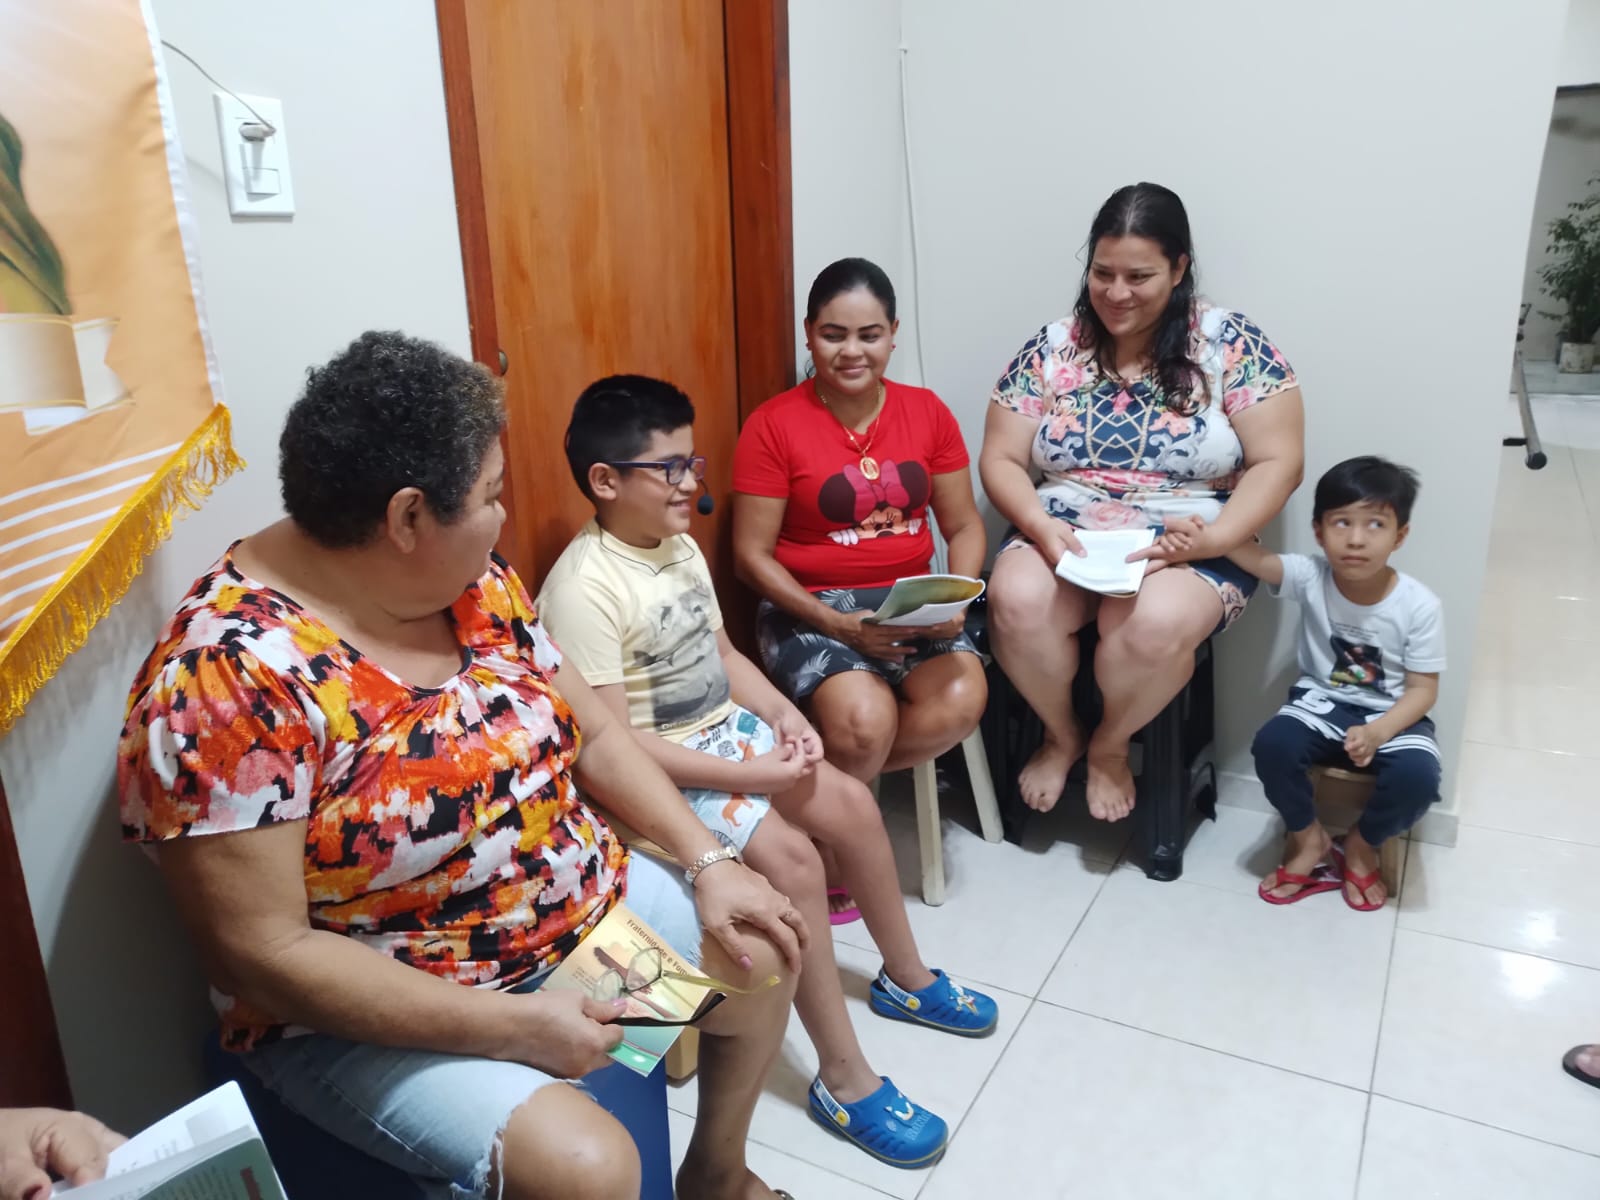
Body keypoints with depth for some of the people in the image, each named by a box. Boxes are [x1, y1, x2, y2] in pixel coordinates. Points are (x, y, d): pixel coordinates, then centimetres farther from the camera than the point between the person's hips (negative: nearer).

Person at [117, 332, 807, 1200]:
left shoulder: (475, 584, -5)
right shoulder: (229, 677, -27)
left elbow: (592, 734, 3)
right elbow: (261, 956, -26)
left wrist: (708, 862, -7)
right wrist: (512, 1025, -26)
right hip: (374, 1012, -7)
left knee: (764, 951, 12)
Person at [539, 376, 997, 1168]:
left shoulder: (680, 546, 4)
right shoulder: (584, 589, -23)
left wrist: (784, 714, -4)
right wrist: (748, 774, -24)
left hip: (728, 728, 9)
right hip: (658, 768, -9)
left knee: (853, 804, 3)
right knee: (791, 856, -23)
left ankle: (905, 976, 27)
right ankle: (844, 1079, -7)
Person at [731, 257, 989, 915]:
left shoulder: (928, 412, 6)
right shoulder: (772, 426, -6)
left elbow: (963, 526, 10)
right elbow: (752, 555, -6)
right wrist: (837, 625, -18)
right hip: (809, 608, -4)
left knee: (961, 700, -25)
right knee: (864, 719, -30)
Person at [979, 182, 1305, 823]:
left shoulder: (1231, 344, -3)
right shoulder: (1051, 348, 3)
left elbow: (1277, 463, -5)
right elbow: (1001, 459, 3)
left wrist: (1209, 539, -20)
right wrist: (1038, 523, -17)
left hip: (1191, 548, -2)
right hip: (1064, 537, 2)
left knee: (1154, 621, -34)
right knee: (1017, 600, -30)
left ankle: (1111, 744, 0)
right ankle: (1060, 735, 2)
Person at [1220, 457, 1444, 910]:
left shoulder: (1420, 606, -15)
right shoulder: (1310, 578, -14)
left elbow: (1423, 689, -10)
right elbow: (1248, 553, -29)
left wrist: (1376, 733, -28)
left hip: (1391, 714, -1)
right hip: (1321, 702, 1)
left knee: (1417, 775, -29)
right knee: (1272, 745, -27)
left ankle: (1360, 846, 4)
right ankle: (1309, 837, 2)